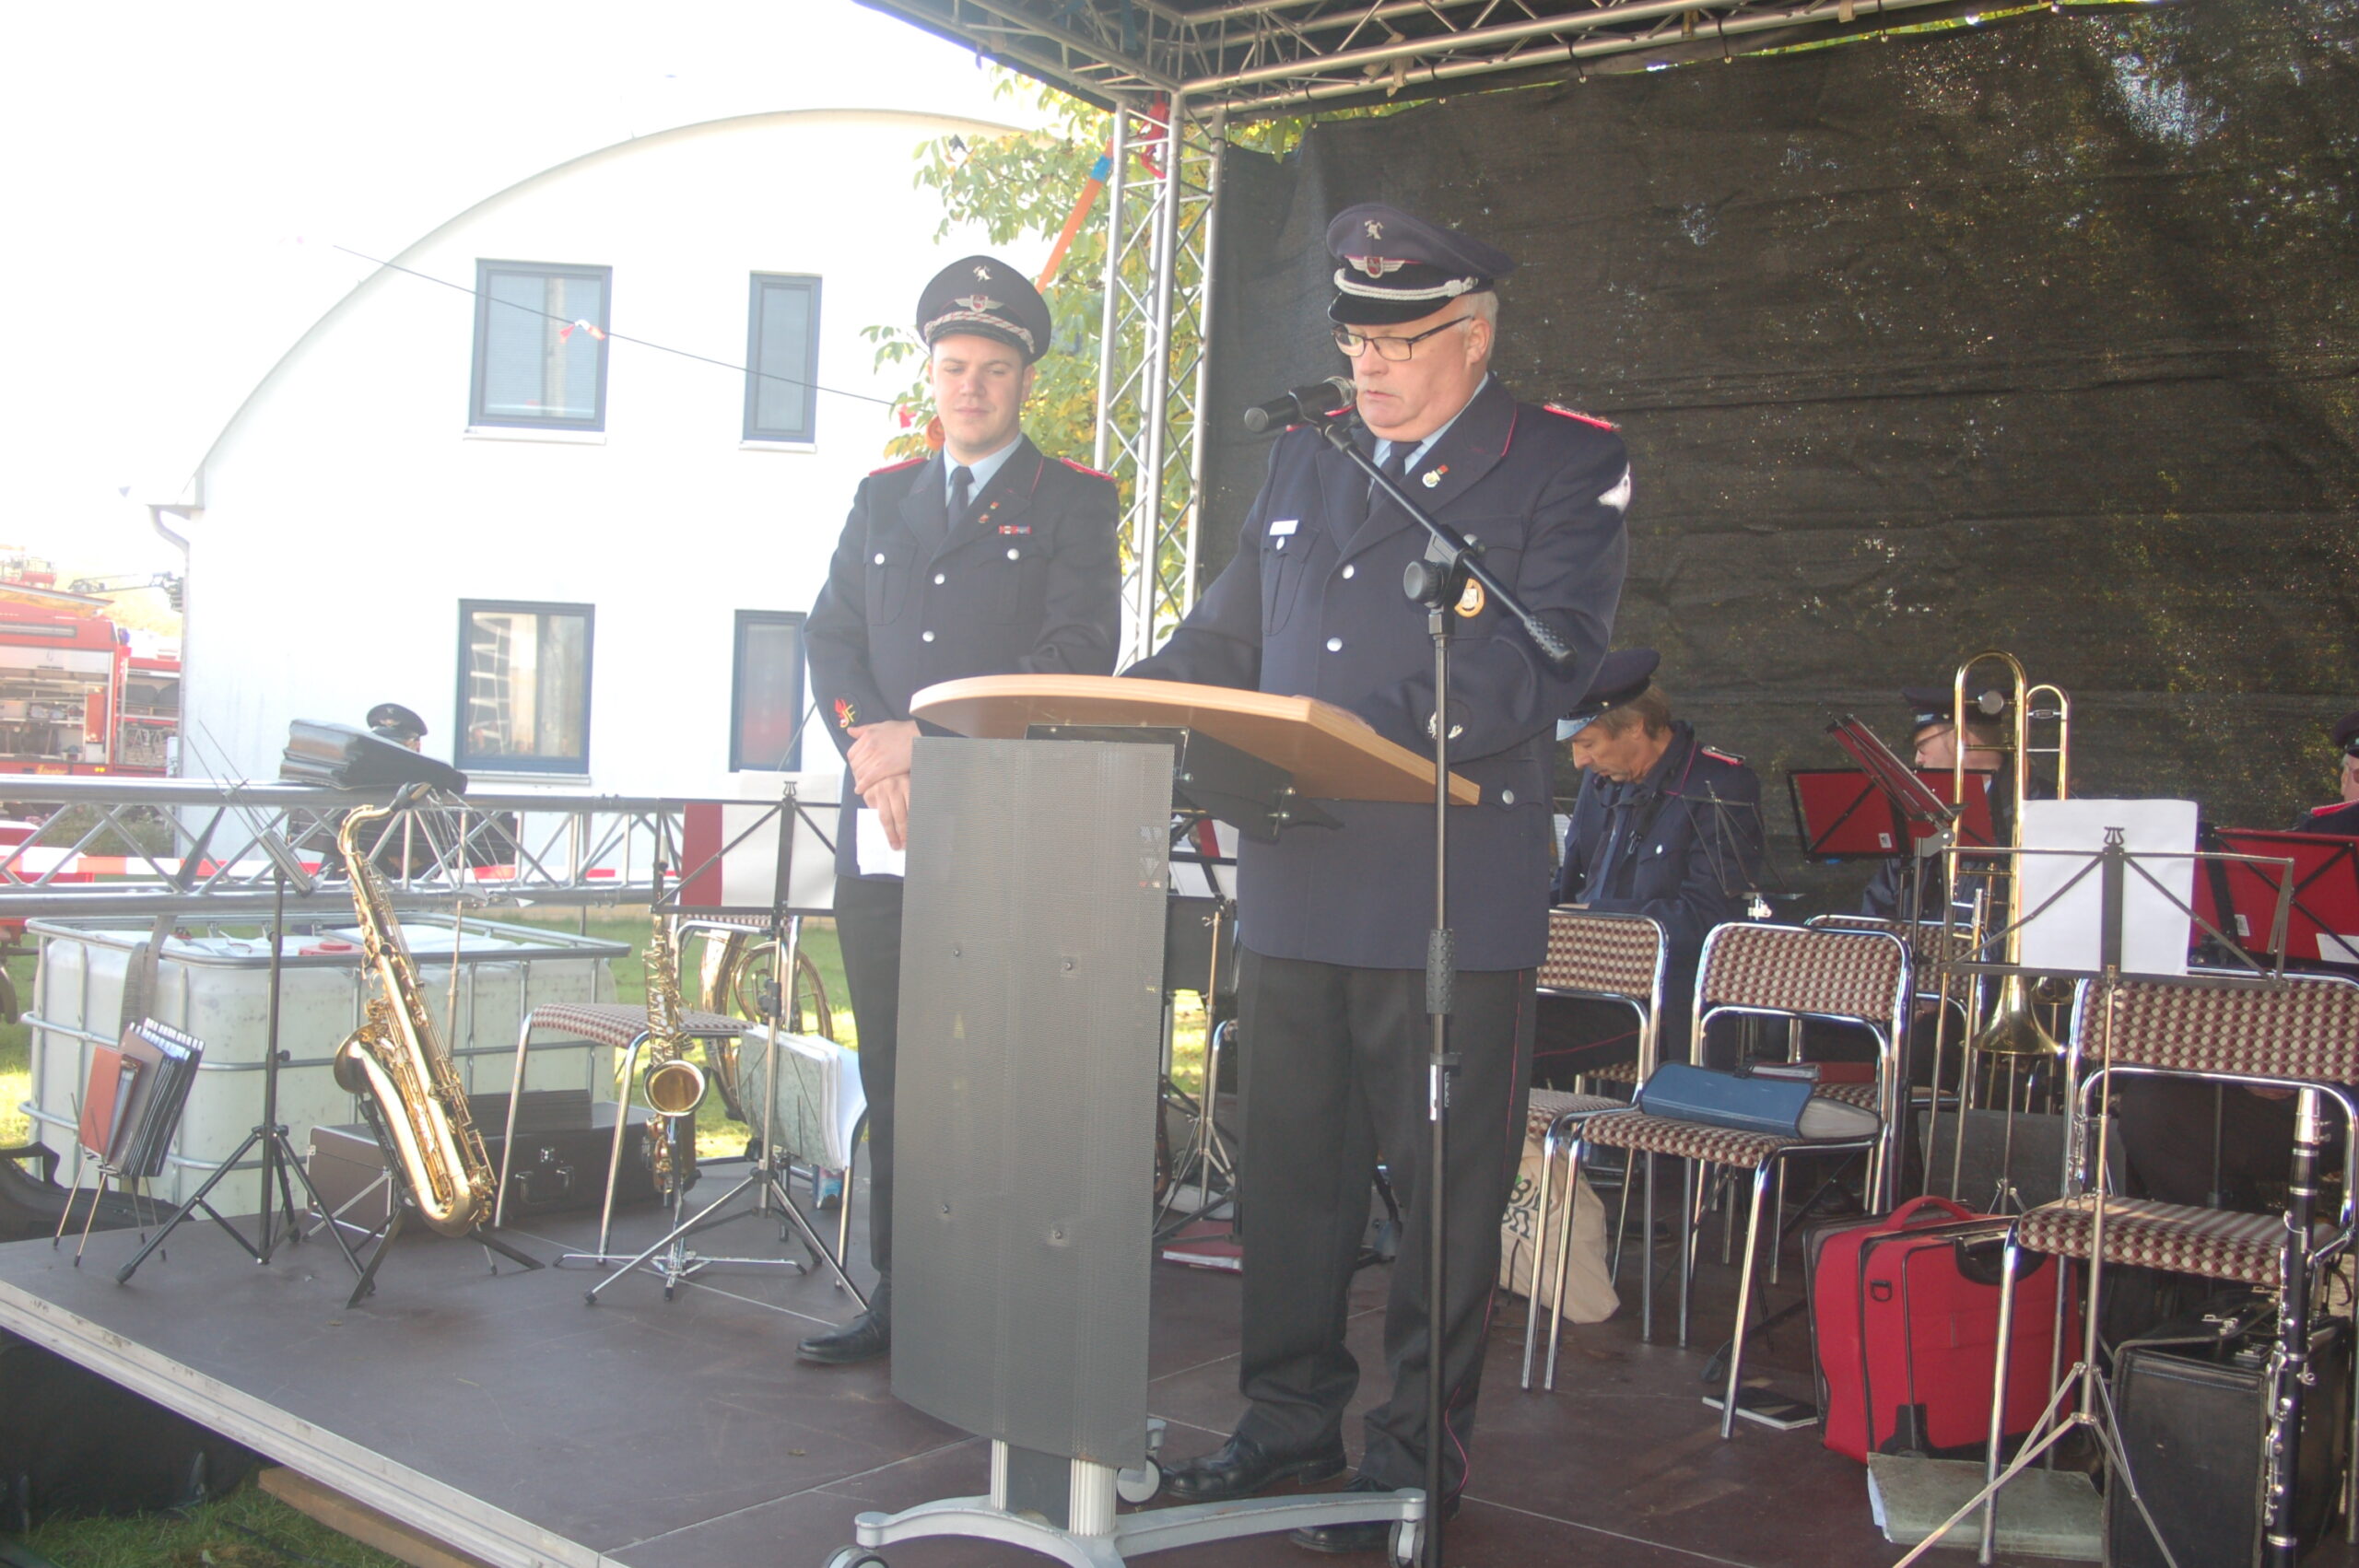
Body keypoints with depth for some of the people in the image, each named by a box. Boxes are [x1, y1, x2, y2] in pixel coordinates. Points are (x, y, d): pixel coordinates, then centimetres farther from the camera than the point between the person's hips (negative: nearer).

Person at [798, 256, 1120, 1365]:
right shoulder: (882, 497, 19)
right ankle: (898, 1297, 19)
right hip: (881, 838, 5)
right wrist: (869, 745, -7)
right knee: (892, 1085, 9)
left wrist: (931, 739, -14)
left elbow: (1078, 657, -7)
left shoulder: (1075, 502, 5)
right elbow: (831, 640, 13)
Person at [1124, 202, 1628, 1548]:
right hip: (1296, 893, 5)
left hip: (1456, 905, -5)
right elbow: (1226, 640, 21)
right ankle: (1290, 1426, 27)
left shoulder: (1570, 467, 0)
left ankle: (1419, 1459, 20)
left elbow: (1546, 662, -13)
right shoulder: (1305, 462, 17)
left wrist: (1373, 726, -25)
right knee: (1291, 1172, 12)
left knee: (1447, 1193, 5)